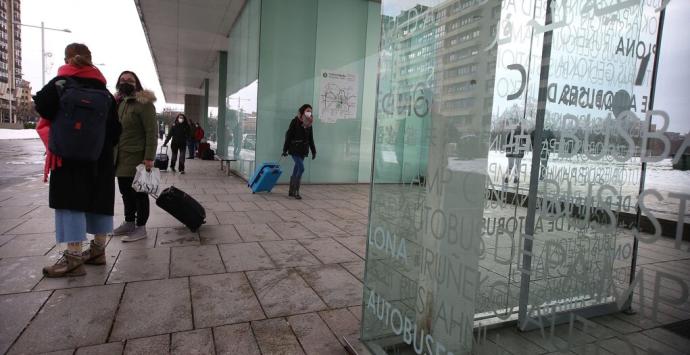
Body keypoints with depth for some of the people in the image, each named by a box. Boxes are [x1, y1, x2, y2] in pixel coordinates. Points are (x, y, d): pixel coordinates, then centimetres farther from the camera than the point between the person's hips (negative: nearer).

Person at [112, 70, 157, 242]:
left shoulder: (143, 103, -9)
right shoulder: (118, 102, 16)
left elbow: (152, 131, -15)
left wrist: (149, 157, -21)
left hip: (136, 157, -8)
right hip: (120, 157, 8)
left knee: (139, 192, 0)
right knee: (126, 191, 16)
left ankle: (140, 227, 9)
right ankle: (129, 222, 30)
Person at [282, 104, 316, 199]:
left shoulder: (309, 124, 10)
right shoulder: (295, 121, -7)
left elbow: (311, 139, 15)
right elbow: (289, 136, -7)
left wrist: (313, 151, 12)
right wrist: (285, 149, -9)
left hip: (303, 150, 6)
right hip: (294, 149, -6)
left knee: (296, 170, 10)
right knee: (301, 168, -16)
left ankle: (291, 191, 19)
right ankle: (296, 191, -8)